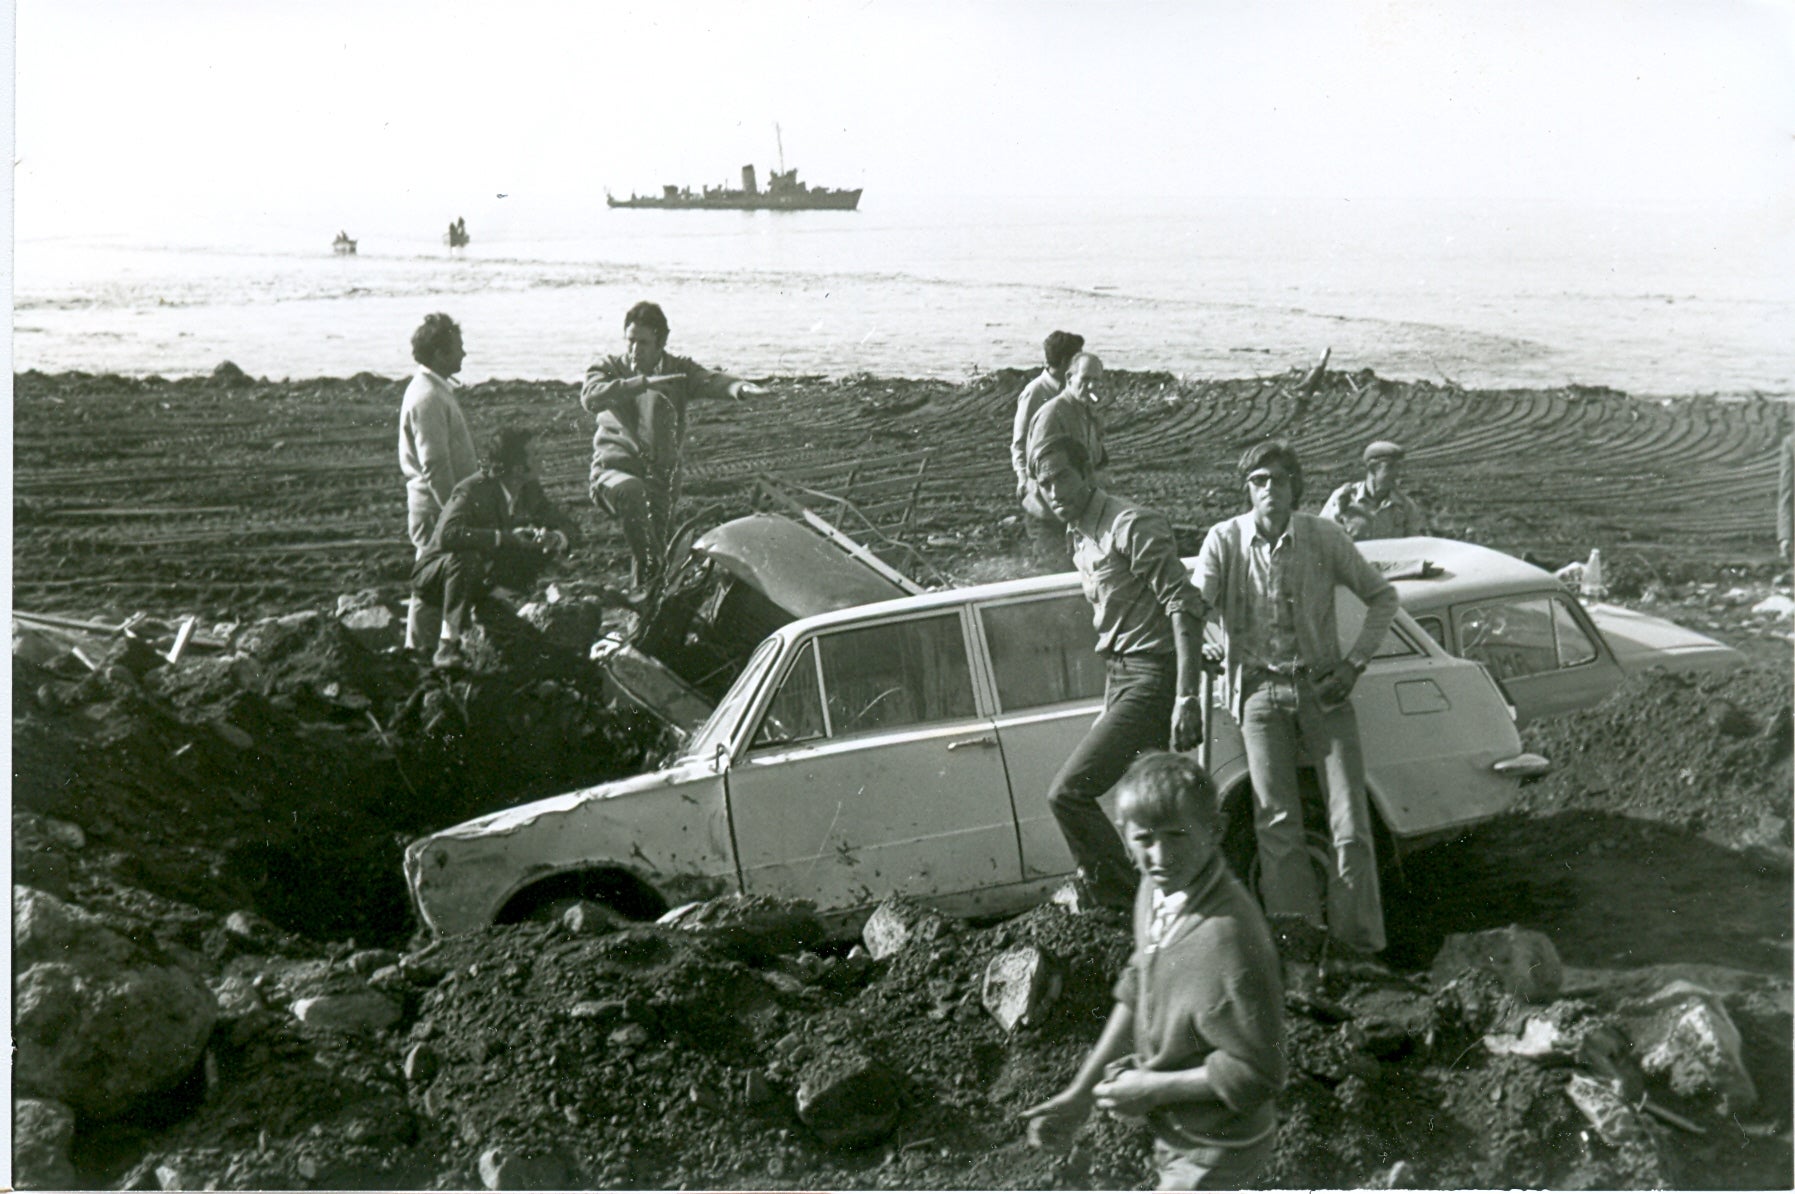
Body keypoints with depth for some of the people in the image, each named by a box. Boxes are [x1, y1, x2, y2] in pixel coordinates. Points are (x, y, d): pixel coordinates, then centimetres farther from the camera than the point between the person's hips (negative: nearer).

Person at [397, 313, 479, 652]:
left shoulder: (436, 390, 13)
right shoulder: (427, 398, -19)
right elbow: (434, 465, -22)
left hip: (444, 508, 10)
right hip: (435, 511, -10)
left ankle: (420, 651, 22)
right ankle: (419, 652, 6)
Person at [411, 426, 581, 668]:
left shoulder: (530, 489, -5)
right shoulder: (472, 490, -25)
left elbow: (570, 527, -2)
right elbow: (447, 534, -42)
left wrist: (557, 537, -27)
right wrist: (503, 537, -42)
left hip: (481, 577, 6)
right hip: (434, 574, -6)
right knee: (467, 557, -38)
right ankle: (447, 646, -31)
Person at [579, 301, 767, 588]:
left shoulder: (678, 370, 9)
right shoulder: (609, 369, 5)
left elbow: (711, 381, -13)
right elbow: (591, 397, -19)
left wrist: (740, 387, -37)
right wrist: (643, 383, -31)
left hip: (661, 475, 3)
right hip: (615, 468, -3)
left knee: (659, 542, -2)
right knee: (632, 490, -36)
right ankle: (652, 567, -34)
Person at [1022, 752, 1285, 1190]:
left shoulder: (1228, 936, -34)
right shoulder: (1155, 891, -8)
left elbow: (1255, 1073, -28)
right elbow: (1135, 994, 7)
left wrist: (1152, 1089, -21)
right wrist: (1081, 1092, 7)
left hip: (1213, 1150, -8)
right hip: (1175, 1130, 8)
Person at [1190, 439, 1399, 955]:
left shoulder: (1325, 538, -1)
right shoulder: (1225, 541, -2)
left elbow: (1382, 596, 9)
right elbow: (1193, 609, -10)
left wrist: (1355, 662, -1)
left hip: (1321, 686, 0)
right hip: (1260, 690, 0)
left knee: (1350, 823, -3)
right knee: (1278, 823, -2)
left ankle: (1360, 944, 6)